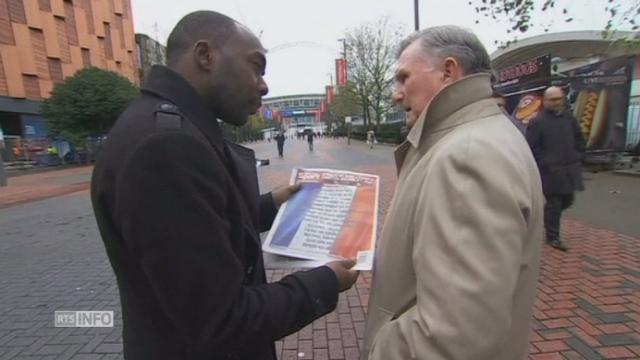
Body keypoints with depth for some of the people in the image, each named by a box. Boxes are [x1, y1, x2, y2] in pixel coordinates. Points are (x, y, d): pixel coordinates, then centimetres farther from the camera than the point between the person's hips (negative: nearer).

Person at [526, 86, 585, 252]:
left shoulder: (569, 117, 9)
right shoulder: (538, 122, -10)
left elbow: (579, 138, 19)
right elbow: (532, 147, -12)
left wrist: (577, 157, 10)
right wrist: (543, 164, -13)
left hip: (569, 168, 6)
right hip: (550, 170, -6)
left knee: (567, 200, 12)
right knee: (554, 203, 0)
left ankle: (546, 214, 40)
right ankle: (552, 237, 12)